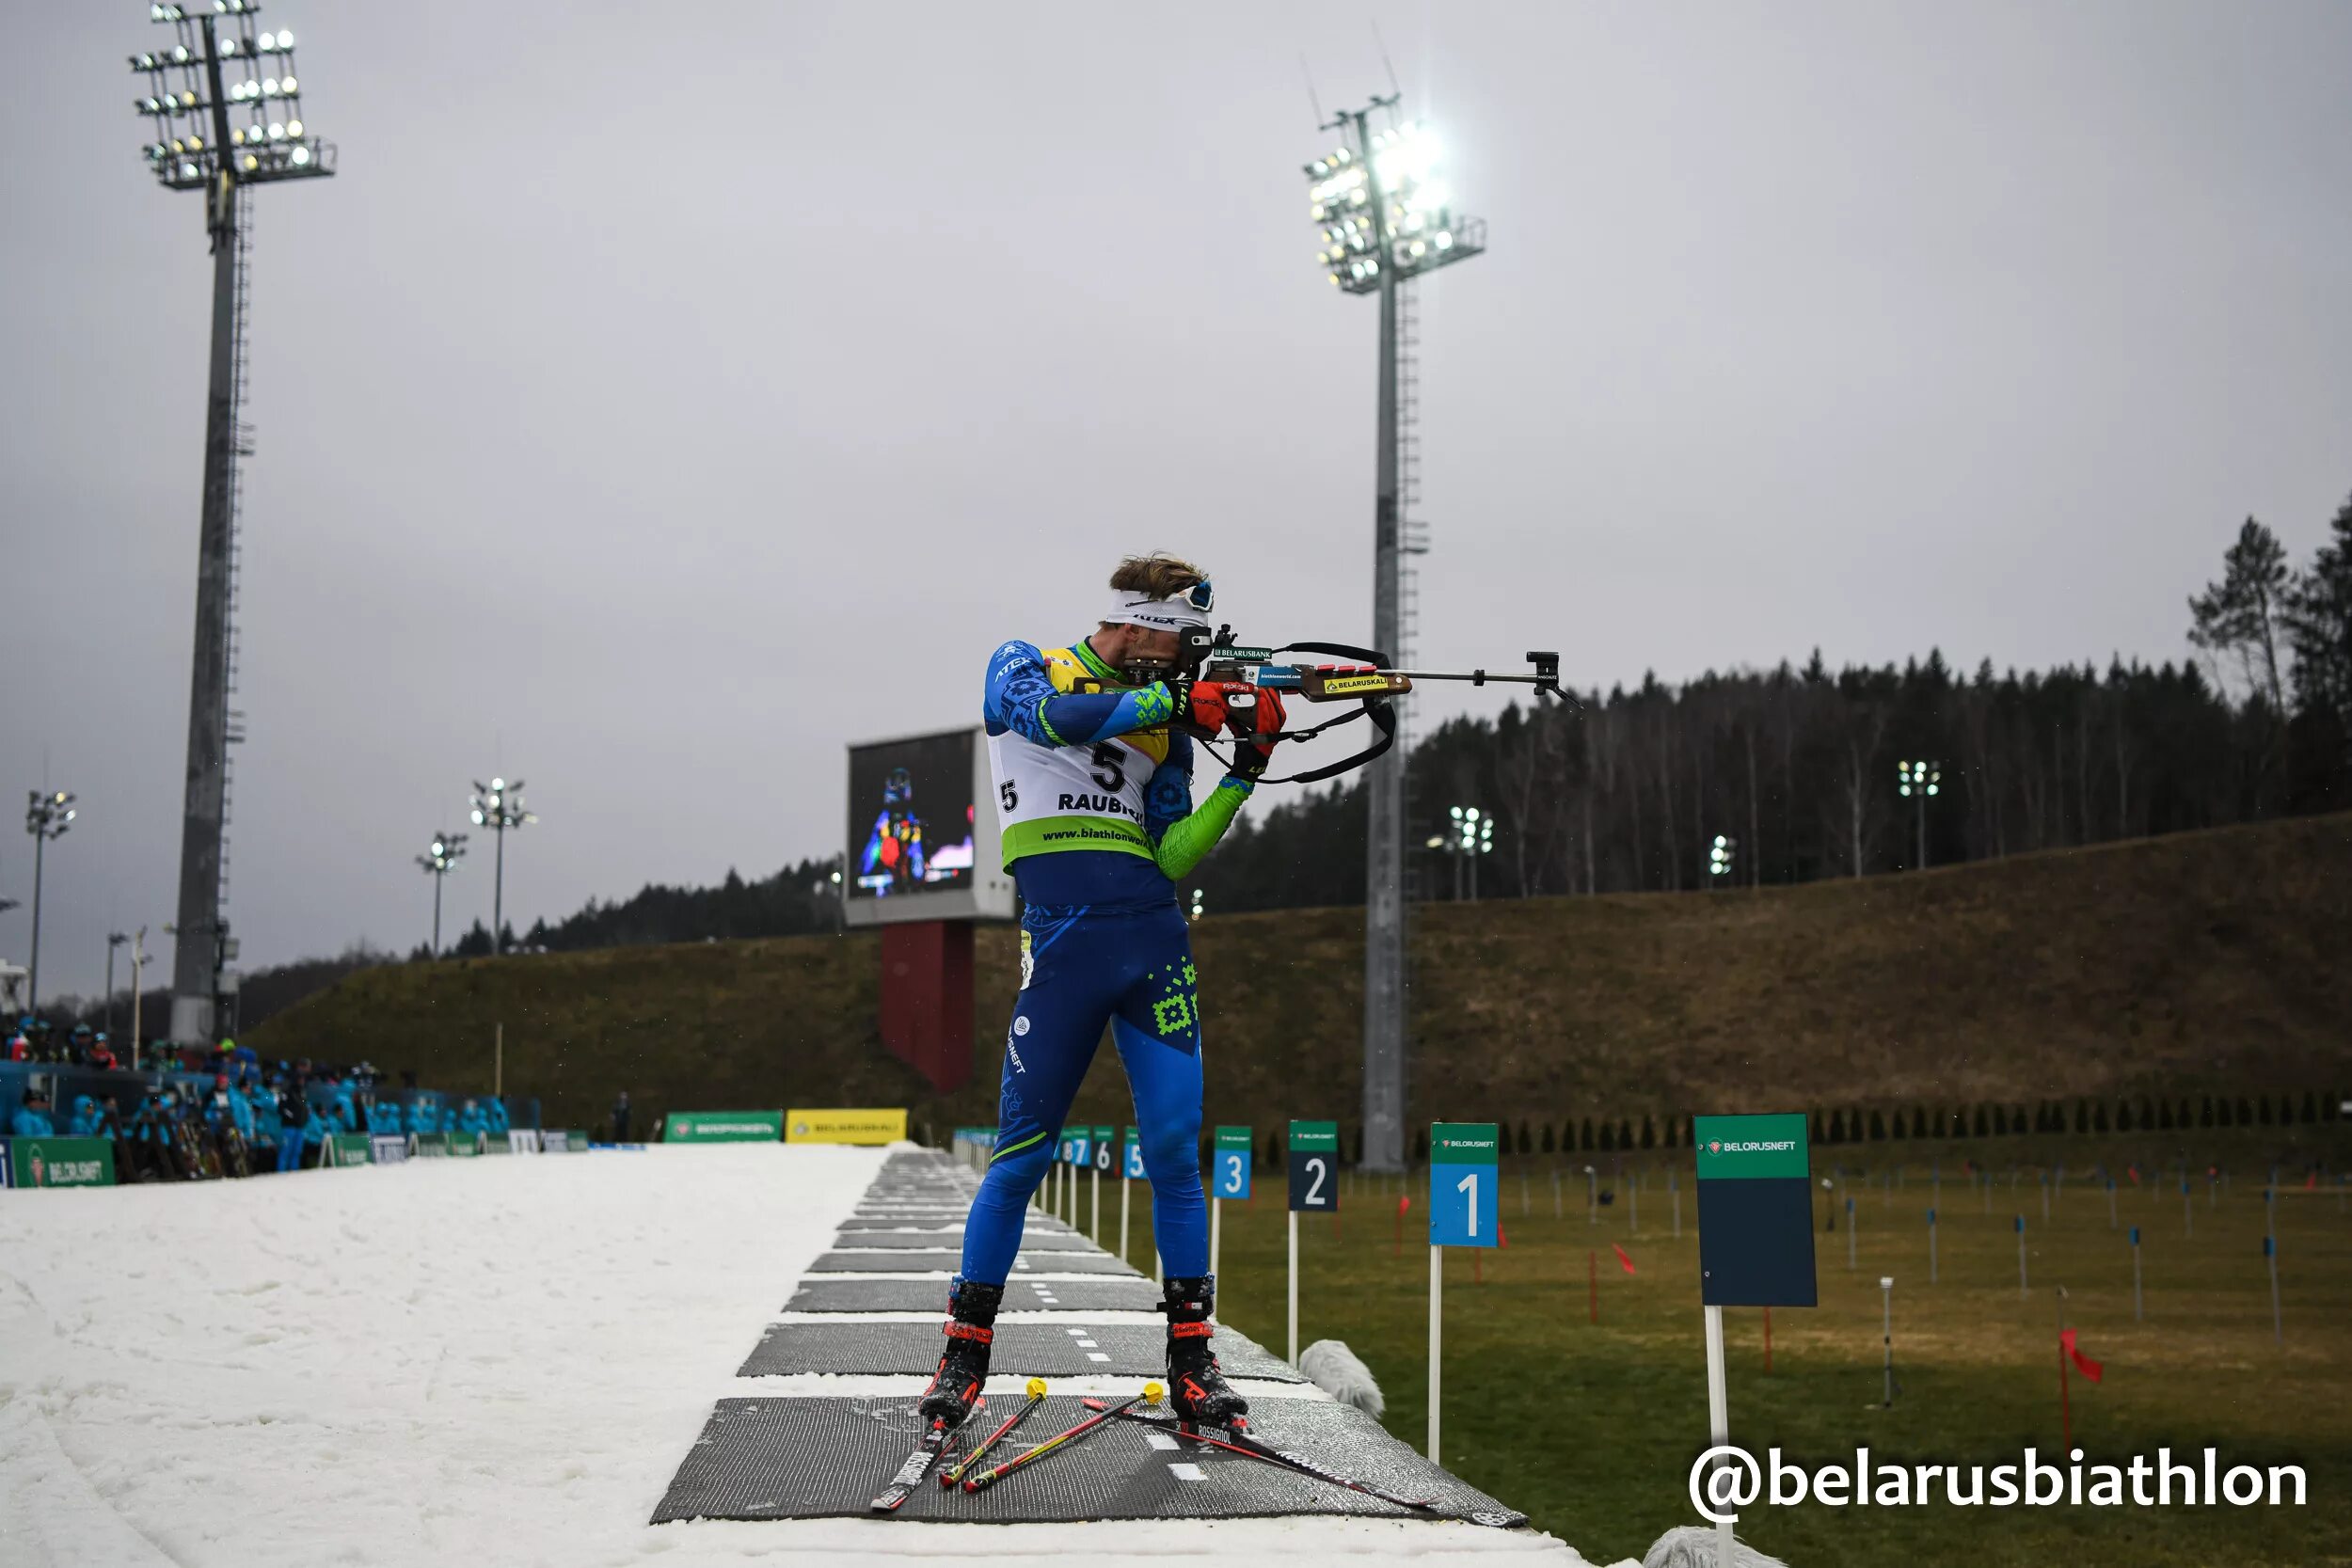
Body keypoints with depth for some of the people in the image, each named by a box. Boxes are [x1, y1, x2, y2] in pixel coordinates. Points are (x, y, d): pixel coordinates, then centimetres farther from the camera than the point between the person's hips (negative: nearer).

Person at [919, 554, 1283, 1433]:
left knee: (1174, 1152, -2)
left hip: (1154, 941, 4)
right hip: (1062, 943, -4)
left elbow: (1171, 859, 9)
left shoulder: (1163, 727, 17)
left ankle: (1191, 1360, 7)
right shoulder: (1023, 670, 8)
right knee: (1023, 1153, -3)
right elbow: (1055, 715, -17)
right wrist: (1175, 701, -16)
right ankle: (965, 1352, 11)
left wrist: (1243, 775, -1)